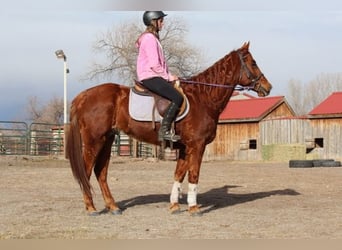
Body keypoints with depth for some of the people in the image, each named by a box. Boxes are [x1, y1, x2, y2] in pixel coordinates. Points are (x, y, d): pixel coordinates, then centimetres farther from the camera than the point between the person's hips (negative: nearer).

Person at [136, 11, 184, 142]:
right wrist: (168, 76, -9)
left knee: (179, 94, 10)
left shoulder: (152, 38, 21)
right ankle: (164, 131, -20)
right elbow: (154, 65, -19)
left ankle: (168, 129, 4)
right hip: (149, 77, -11)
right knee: (177, 98, -20)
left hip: (154, 76, 11)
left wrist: (169, 75, 11)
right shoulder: (149, 38, -13)